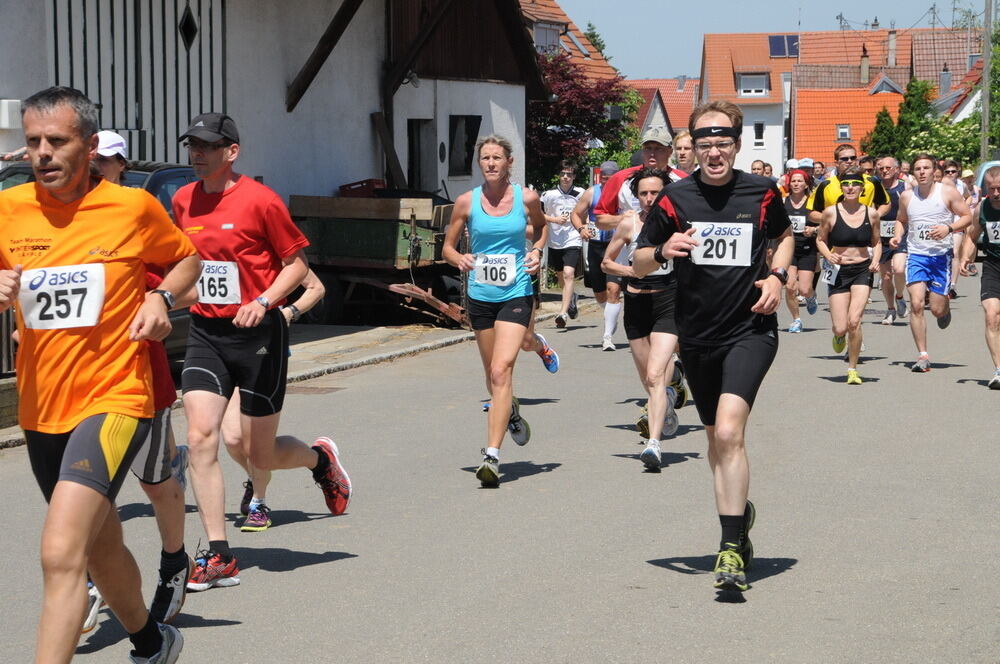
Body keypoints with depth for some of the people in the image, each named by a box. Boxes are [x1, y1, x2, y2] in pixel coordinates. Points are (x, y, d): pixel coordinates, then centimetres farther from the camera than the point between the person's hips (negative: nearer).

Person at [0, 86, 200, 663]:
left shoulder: (134, 207, -5)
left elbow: (188, 259, 14)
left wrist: (161, 297, -6)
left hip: (114, 401, -5)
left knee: (61, 555, -22)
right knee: (102, 550, 22)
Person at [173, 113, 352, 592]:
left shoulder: (259, 200, -11)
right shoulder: (183, 201, 5)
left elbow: (297, 262, -5)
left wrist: (264, 301, -19)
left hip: (258, 335, -4)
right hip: (205, 333, 4)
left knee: (260, 455, 4)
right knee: (200, 437, -12)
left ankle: (320, 457, 39)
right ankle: (219, 559, -7)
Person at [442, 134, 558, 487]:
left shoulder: (527, 198, -2)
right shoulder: (467, 202, -1)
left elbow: (541, 226, 19)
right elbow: (448, 247, 7)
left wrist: (536, 251, 0)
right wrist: (460, 259, -15)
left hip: (516, 294, -3)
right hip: (480, 296, 3)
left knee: (501, 371, -17)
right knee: (493, 374, 17)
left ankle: (492, 455, -19)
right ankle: (512, 413, 50)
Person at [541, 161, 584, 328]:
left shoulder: (580, 194, 0)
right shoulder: (549, 194, -2)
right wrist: (555, 219, -10)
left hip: (573, 241, -3)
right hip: (555, 241, 3)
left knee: (568, 274, -18)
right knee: (560, 275, 16)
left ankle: (563, 312, -24)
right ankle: (571, 299, 47)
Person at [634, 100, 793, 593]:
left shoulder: (762, 193, -2)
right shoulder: (674, 199, -2)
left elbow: (785, 235, 19)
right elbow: (639, 264, 5)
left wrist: (778, 276, 1)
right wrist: (664, 251, -17)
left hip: (751, 329, -3)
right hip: (697, 335, 3)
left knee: (729, 430, -21)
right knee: (718, 438, 15)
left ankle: (731, 547, -17)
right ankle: (740, 511, 42)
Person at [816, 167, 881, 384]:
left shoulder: (871, 214, 1)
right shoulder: (831, 212, -3)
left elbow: (876, 242, 14)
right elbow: (821, 240, 6)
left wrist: (876, 260, -5)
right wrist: (829, 256, -13)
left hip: (863, 270, 0)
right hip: (839, 271, 0)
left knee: (854, 321, -17)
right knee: (841, 328, -4)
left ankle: (853, 369, 0)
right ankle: (838, 336, 37)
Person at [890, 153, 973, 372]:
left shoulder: (948, 193, -3)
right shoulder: (906, 196, 5)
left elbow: (968, 216, -2)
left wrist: (949, 228, -19)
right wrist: (898, 235, 0)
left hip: (941, 255, -1)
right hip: (916, 255, 1)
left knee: (937, 309, 0)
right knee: (916, 304, -15)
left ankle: (946, 306, 41)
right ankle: (923, 355, -9)